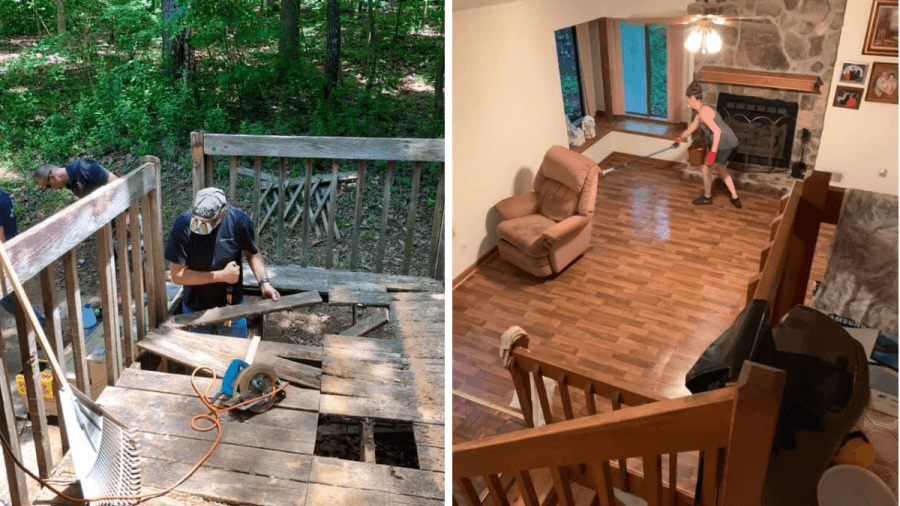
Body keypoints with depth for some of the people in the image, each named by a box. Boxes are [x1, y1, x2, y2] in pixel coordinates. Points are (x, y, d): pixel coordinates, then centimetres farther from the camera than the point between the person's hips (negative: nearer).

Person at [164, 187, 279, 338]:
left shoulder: (239, 221, -18)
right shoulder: (183, 225, -23)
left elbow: (253, 253, 1)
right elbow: (178, 275, -20)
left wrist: (264, 282, -14)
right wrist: (222, 275, -22)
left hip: (232, 307, 1)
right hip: (196, 309, -1)